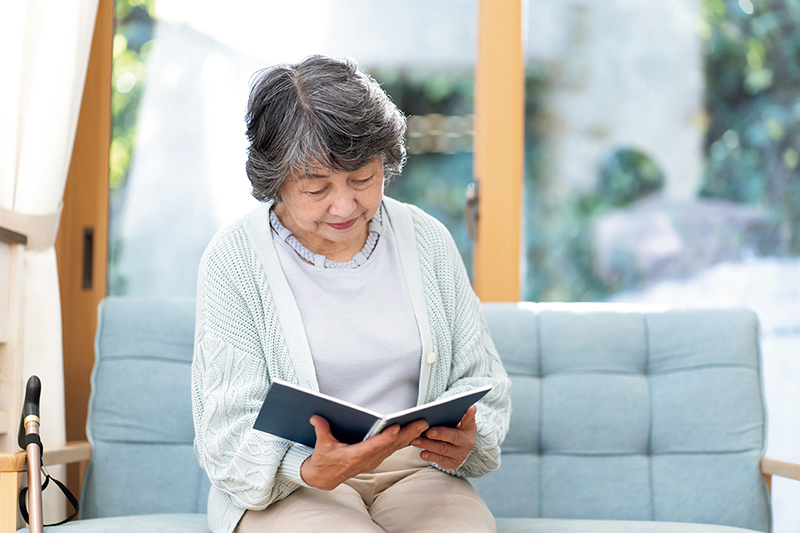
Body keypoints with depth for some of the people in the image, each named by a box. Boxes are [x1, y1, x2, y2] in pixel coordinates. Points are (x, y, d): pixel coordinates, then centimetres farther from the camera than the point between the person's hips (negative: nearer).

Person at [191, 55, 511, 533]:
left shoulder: (427, 240, 7)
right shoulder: (233, 261, -5)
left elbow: (480, 379, 11)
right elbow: (229, 434, -9)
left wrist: (466, 440, -13)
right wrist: (313, 471, -30)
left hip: (416, 470, 3)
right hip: (285, 490, -3)